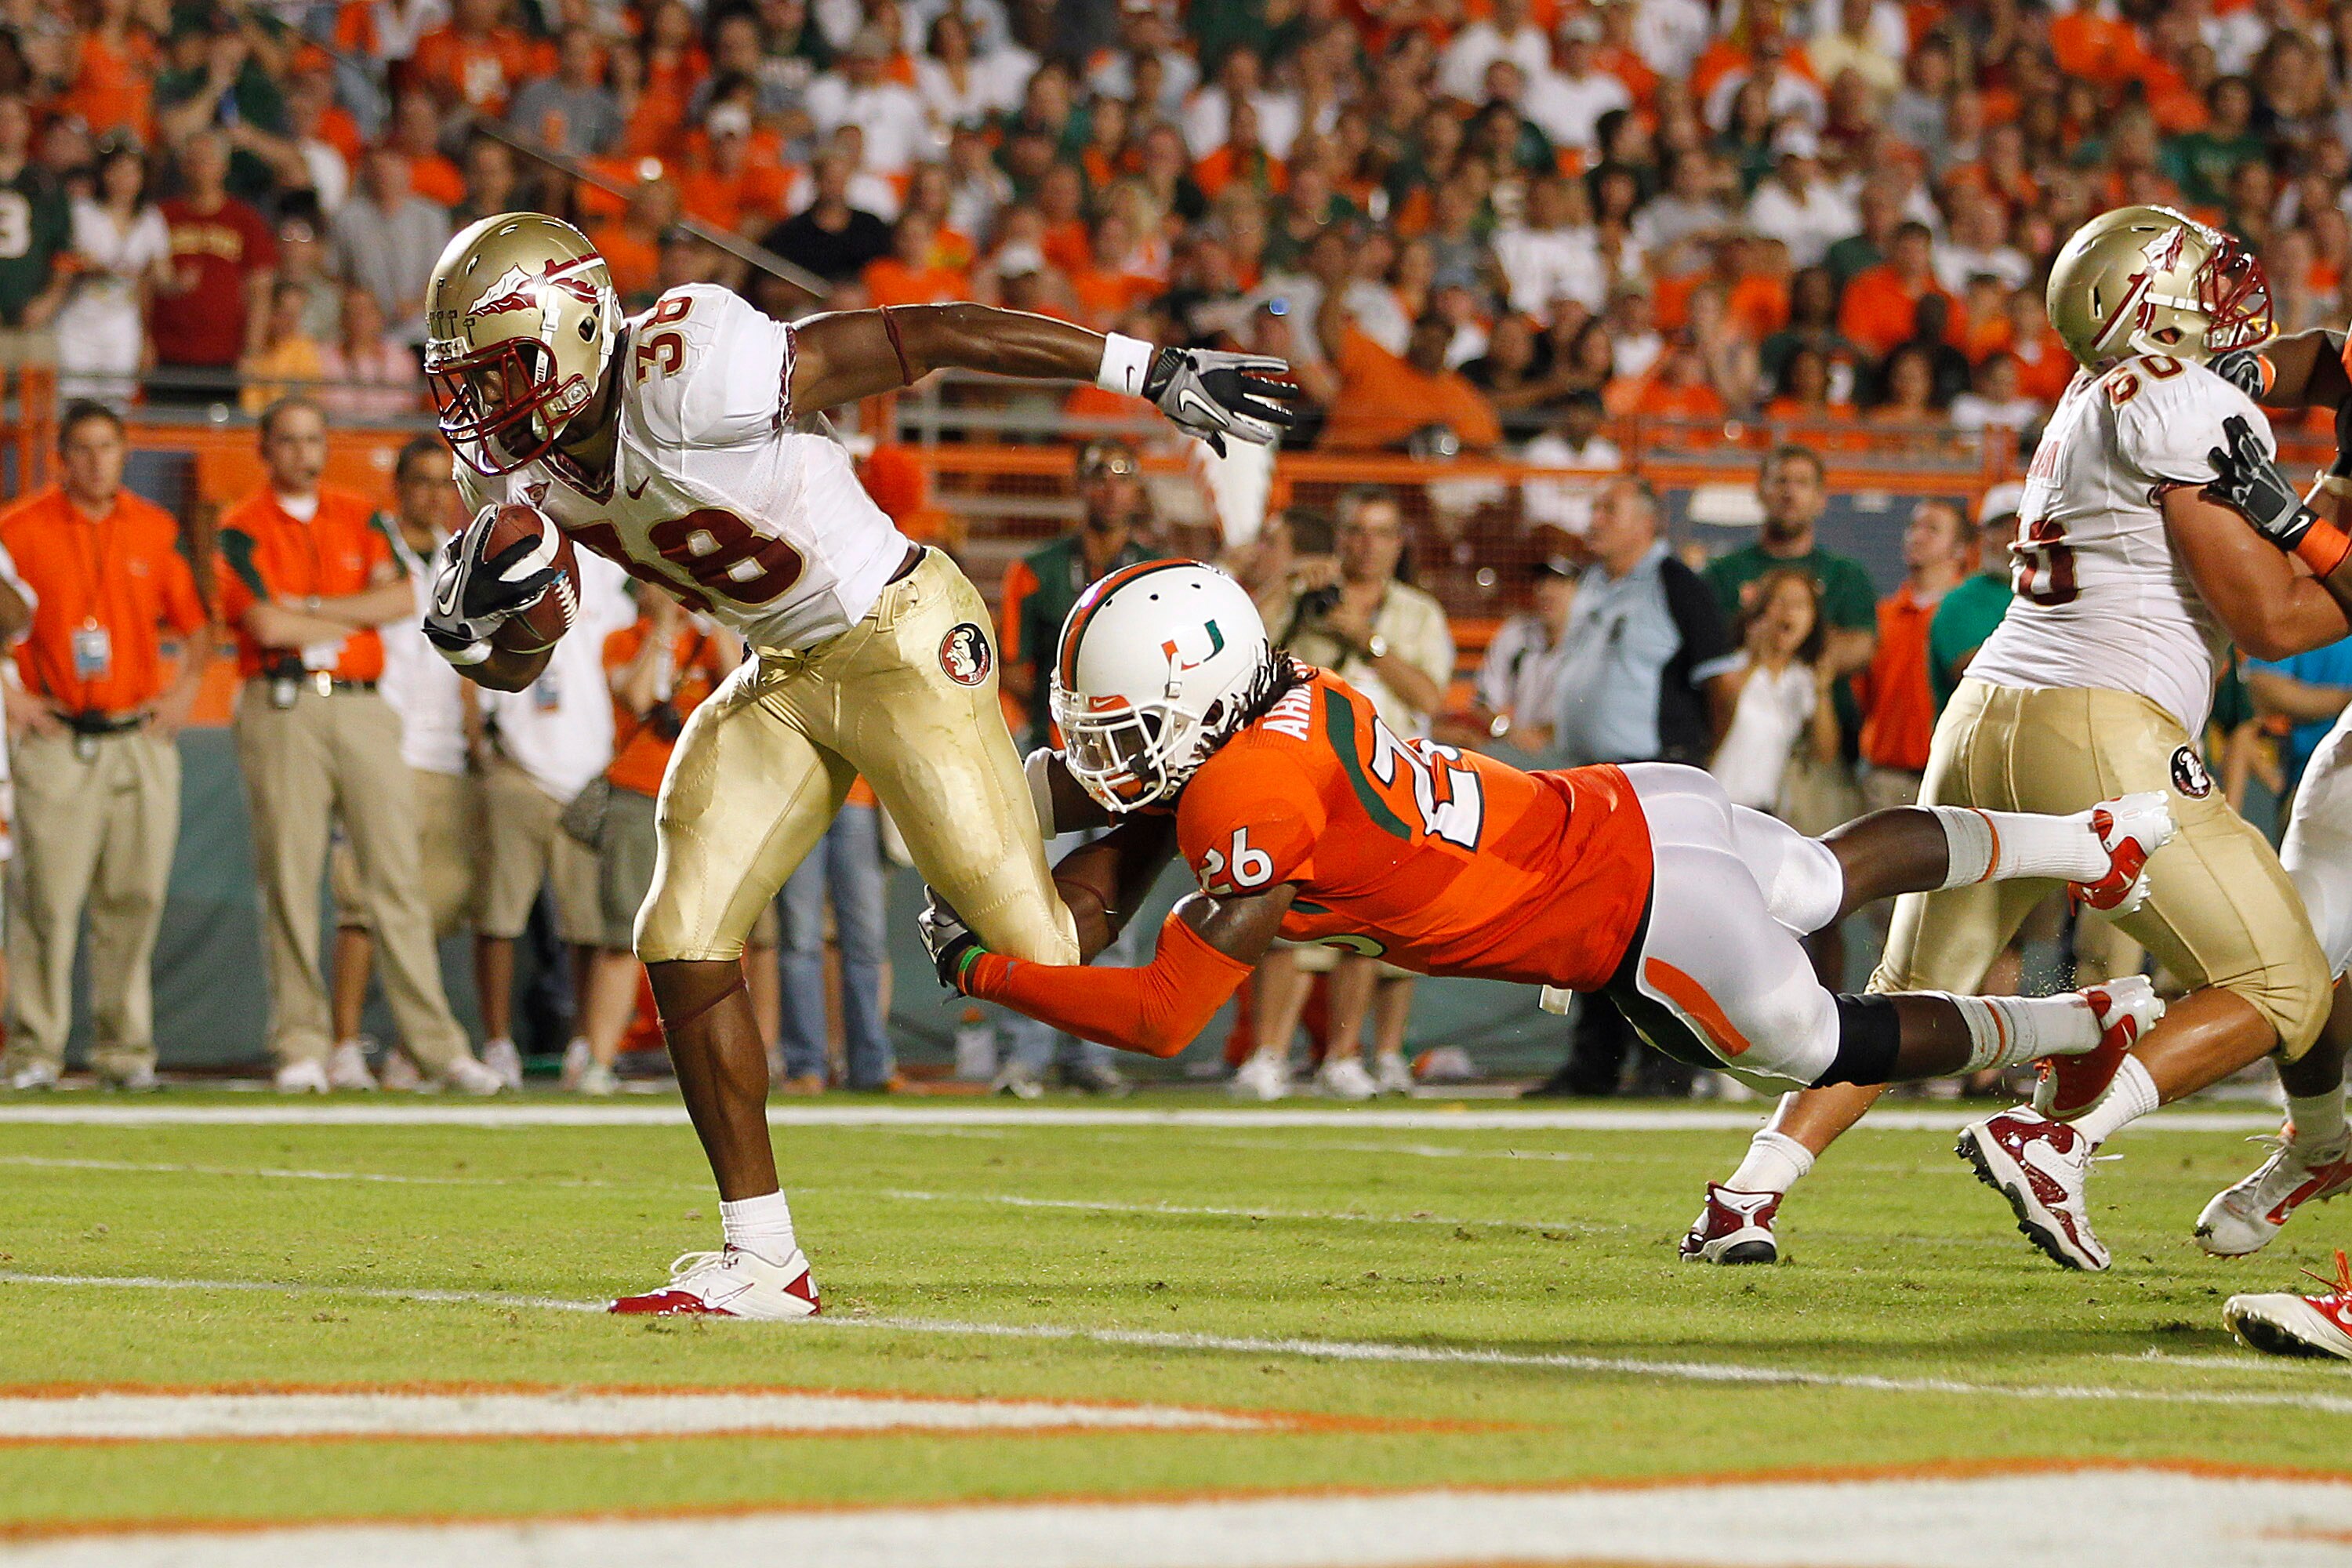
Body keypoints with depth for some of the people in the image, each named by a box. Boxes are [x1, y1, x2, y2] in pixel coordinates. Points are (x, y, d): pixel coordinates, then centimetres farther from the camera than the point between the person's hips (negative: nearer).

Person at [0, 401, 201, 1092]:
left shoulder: (157, 531, 10)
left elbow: (197, 624, 19)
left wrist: (184, 691, 6)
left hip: (142, 741, 3)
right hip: (57, 744, -3)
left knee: (135, 898, 1)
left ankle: (125, 1048, 8)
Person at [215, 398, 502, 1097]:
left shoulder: (359, 518, 16)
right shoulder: (243, 530, 4)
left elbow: (402, 597, 0)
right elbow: (266, 625, -11)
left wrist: (308, 609, -7)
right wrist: (351, 620, 1)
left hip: (362, 706, 3)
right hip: (283, 707, -3)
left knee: (396, 874, -2)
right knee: (290, 878, -5)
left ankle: (435, 1041, -3)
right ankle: (301, 1045, -2)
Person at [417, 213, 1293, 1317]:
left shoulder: (686, 385, -30)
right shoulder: (517, 466, -4)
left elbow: (935, 334, -26)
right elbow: (517, 668, 8)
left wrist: (1158, 373, -24)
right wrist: (462, 625, -18)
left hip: (903, 637, -8)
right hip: (784, 675, 8)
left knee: (1037, 949, -8)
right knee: (683, 937, -4)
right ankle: (764, 1262, 4)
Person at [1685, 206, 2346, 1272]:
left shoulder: (2089, 407, 19)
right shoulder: (2184, 406, -7)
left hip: (1983, 719, 8)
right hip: (2099, 736, -8)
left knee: (1915, 993, 21)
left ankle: (1748, 1195, 11)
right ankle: (2054, 1138, -11)